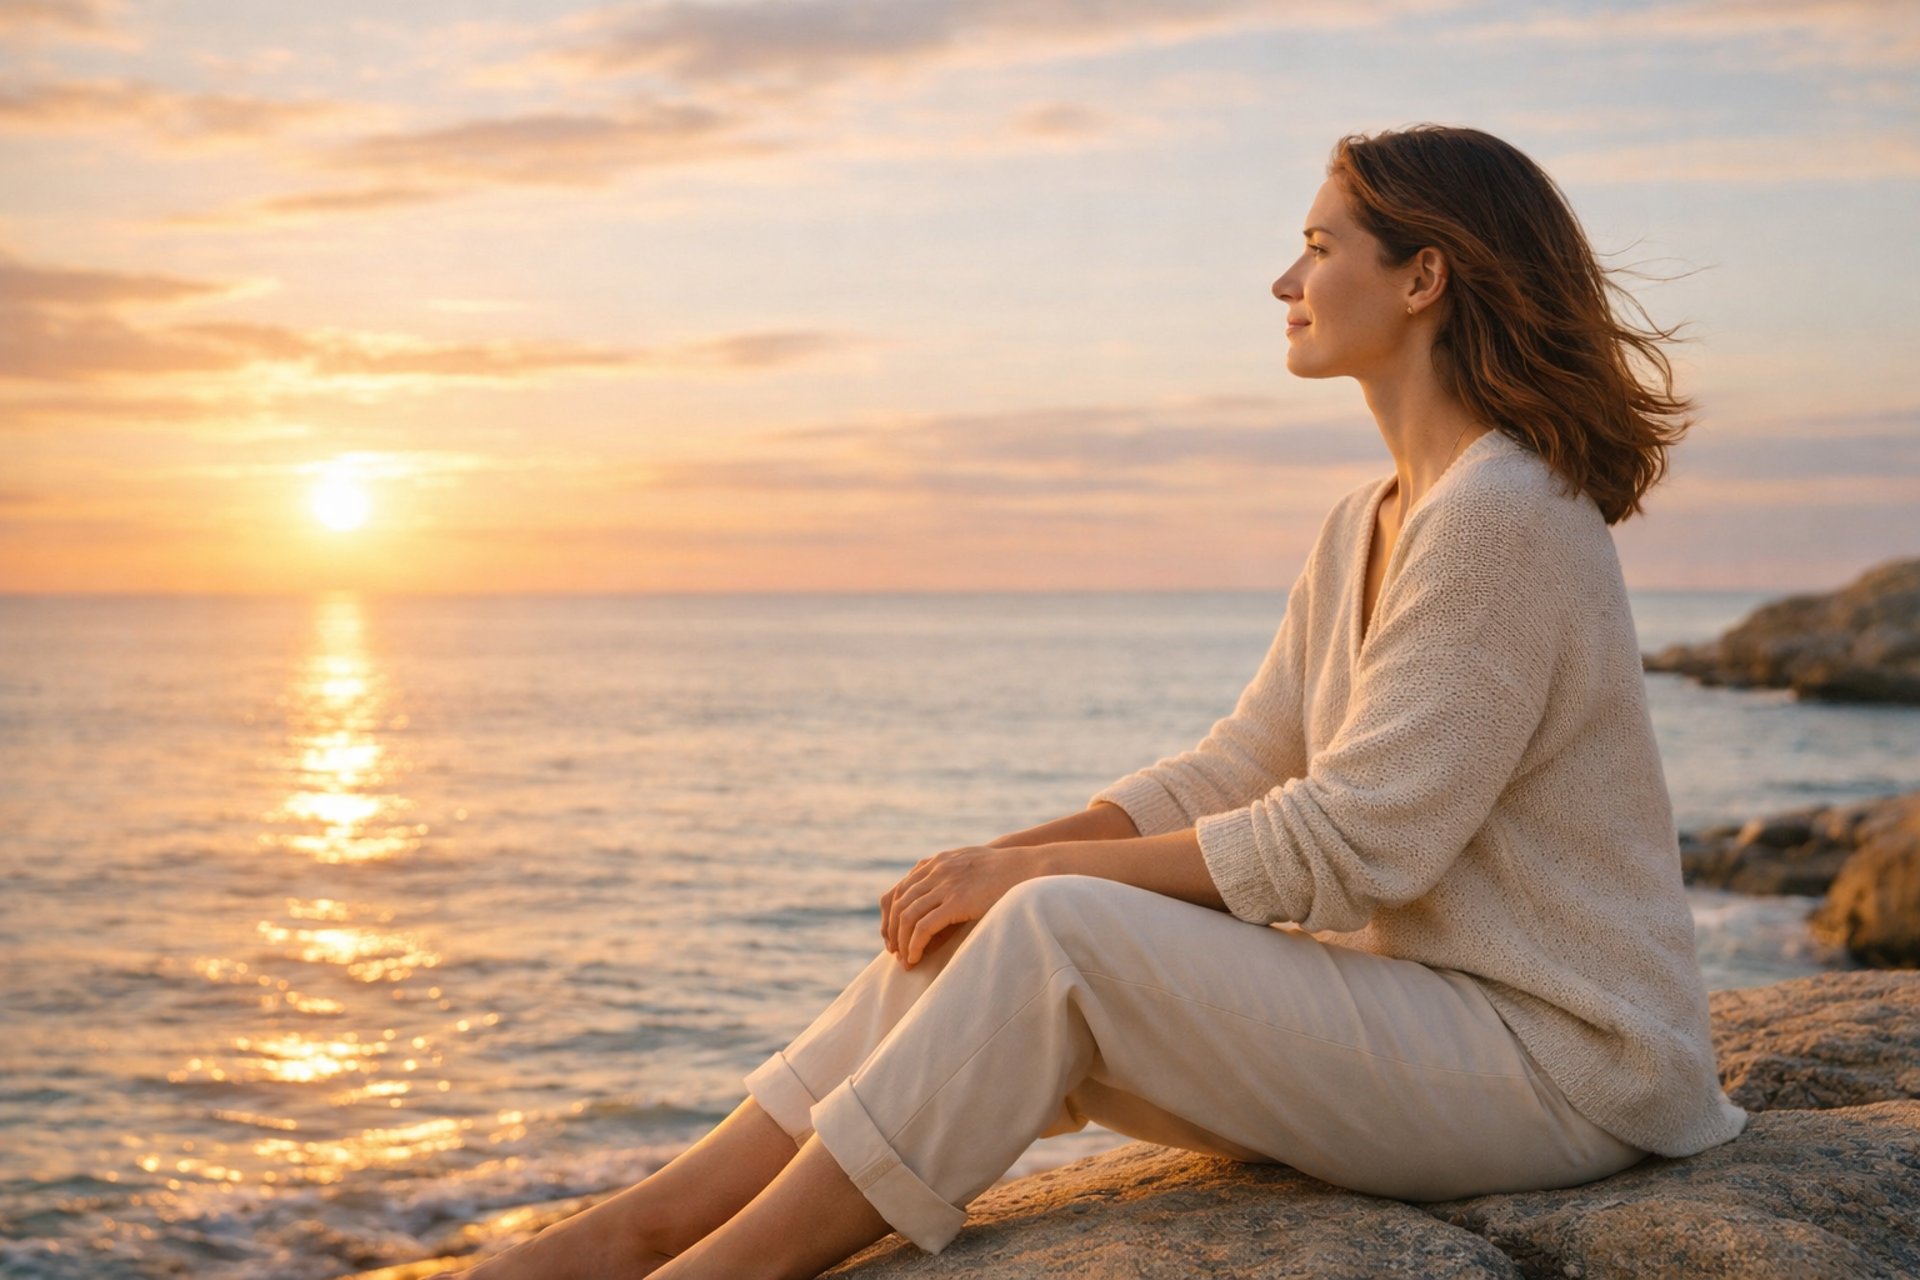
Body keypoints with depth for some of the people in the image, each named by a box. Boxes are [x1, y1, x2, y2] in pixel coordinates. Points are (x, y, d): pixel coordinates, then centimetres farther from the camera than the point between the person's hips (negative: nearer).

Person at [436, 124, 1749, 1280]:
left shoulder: (1504, 515, -18)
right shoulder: (1367, 523, 13)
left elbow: (1348, 844, -21)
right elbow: (1233, 770, 10)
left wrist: (1036, 867, -15)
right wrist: (1004, 856, -4)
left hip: (1550, 1056, -8)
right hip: (1415, 1000, 8)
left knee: (1057, 934, -24)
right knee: (972, 933, -8)